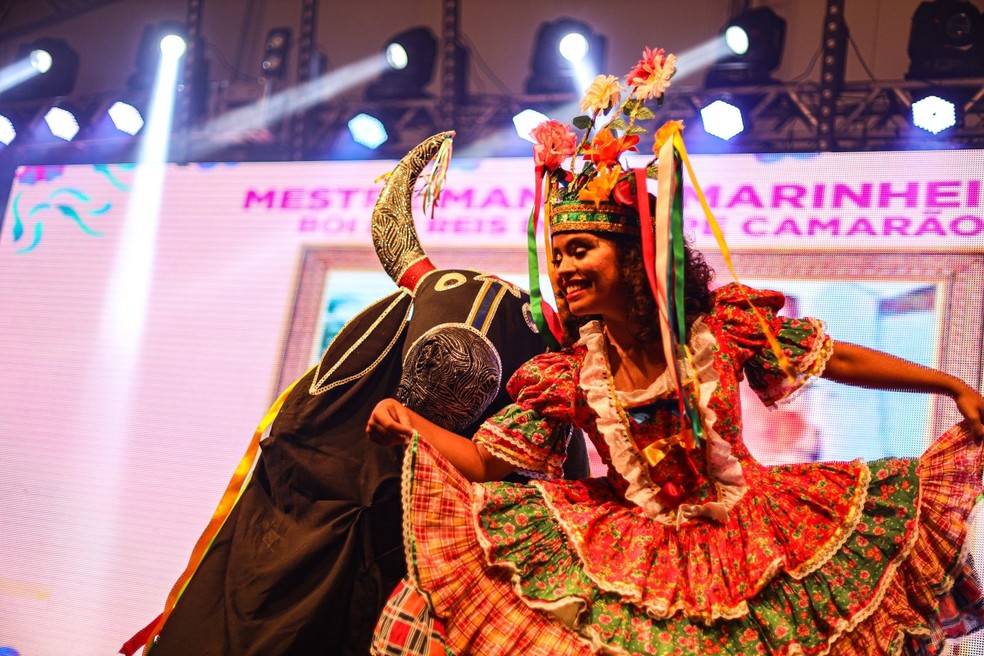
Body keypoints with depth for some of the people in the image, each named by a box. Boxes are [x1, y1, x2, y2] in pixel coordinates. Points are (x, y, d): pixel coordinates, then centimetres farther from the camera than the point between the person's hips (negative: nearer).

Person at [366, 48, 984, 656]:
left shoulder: (722, 328, -12)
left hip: (746, 523, 0)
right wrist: (410, 423, -23)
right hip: (636, 551, 0)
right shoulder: (565, 377, -9)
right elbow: (487, 461, -7)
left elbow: (839, 359, -5)